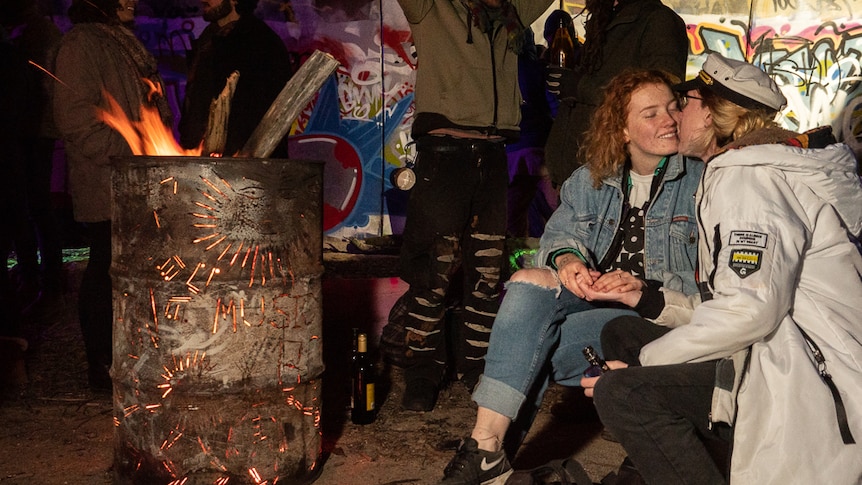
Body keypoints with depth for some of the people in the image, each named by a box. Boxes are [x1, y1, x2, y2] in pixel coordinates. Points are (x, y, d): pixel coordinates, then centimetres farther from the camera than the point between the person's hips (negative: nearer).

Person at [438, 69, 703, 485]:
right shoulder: (589, 180, 15)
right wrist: (567, 259, -20)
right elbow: (561, 231, 4)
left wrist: (645, 288, -22)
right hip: (590, 296, 4)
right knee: (531, 281, -29)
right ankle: (486, 444, -32)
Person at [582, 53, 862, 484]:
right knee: (621, 333, 11)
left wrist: (641, 363, -14)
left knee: (619, 393, -23)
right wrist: (647, 299, 14)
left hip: (811, 390, -11)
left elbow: (749, 309, -24)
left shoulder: (748, 176, -13)